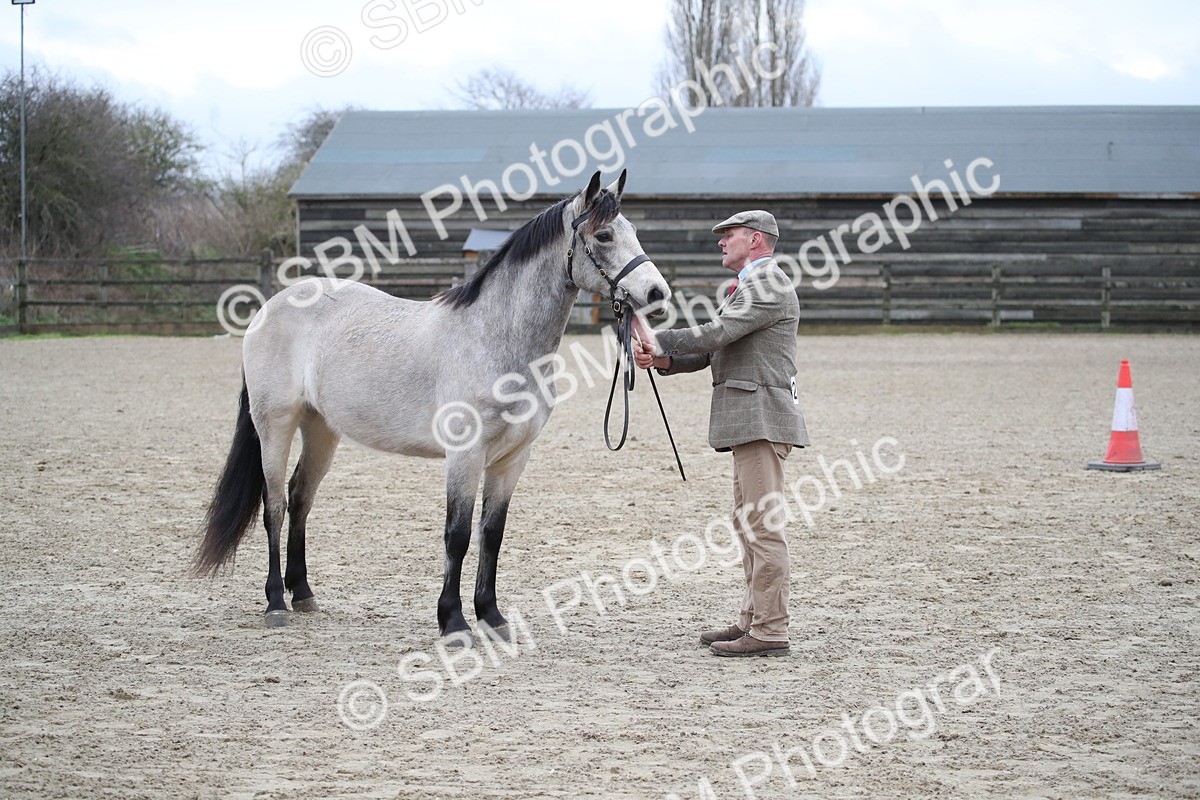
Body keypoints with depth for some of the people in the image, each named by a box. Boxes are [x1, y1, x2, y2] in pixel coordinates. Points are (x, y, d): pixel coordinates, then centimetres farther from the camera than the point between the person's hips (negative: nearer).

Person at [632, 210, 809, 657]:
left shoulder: (767, 284, -11)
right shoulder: (752, 286, 24)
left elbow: (717, 333, -19)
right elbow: (715, 350, 19)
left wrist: (656, 341, -11)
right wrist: (664, 360, 4)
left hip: (761, 416, -11)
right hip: (748, 421, 11)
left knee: (763, 522, -11)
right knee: (749, 523, 15)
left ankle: (770, 631, -12)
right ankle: (752, 619, 21)